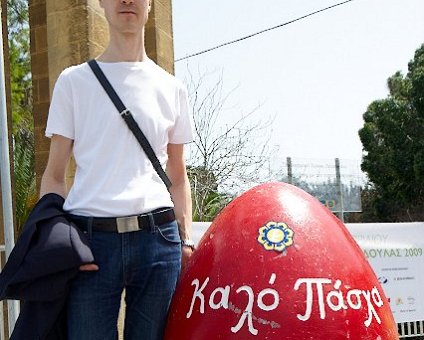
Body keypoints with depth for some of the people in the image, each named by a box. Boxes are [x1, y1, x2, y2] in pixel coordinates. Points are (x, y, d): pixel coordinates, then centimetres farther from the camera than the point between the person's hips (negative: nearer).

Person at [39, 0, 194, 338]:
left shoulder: (172, 89, 15)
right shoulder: (73, 82, 9)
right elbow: (54, 175, 7)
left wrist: (186, 240, 9)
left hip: (158, 237, 2)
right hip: (89, 240, -2)